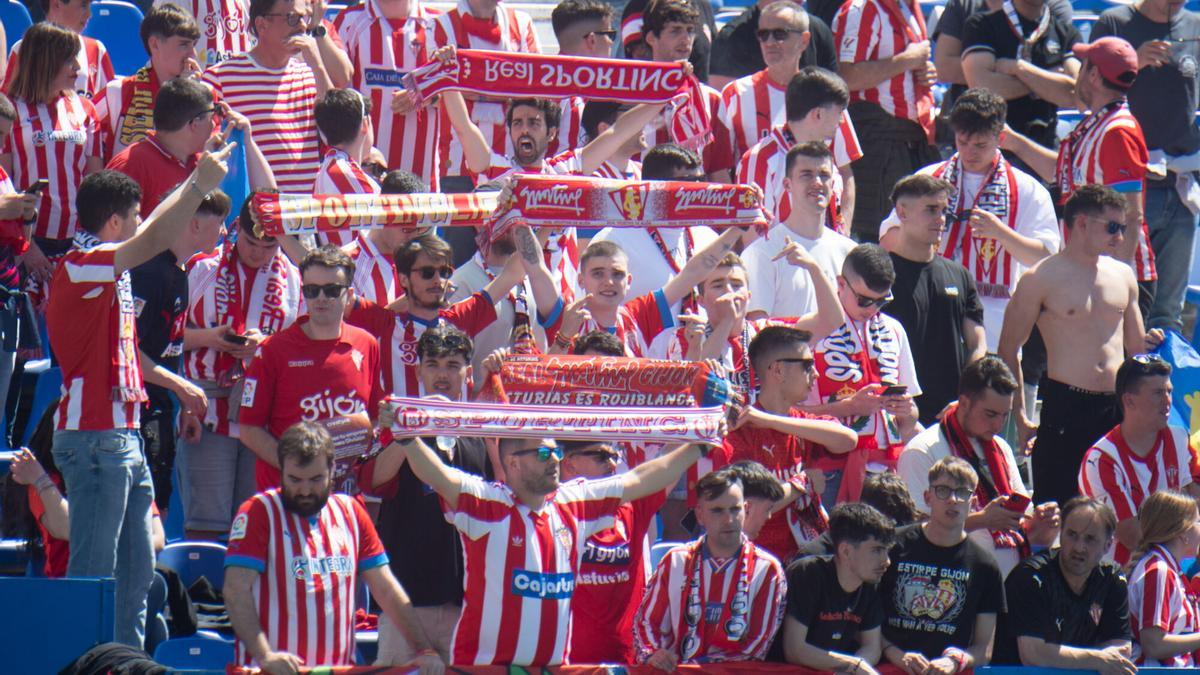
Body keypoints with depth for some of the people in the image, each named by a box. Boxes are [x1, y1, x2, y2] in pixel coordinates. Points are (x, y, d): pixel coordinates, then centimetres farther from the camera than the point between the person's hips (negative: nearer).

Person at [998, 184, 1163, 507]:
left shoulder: (1122, 275, 15)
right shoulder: (1040, 279, -2)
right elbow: (1009, 350, 0)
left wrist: (1149, 344, -1)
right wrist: (1020, 416, -6)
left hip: (1118, 408, 5)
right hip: (1066, 406, -5)